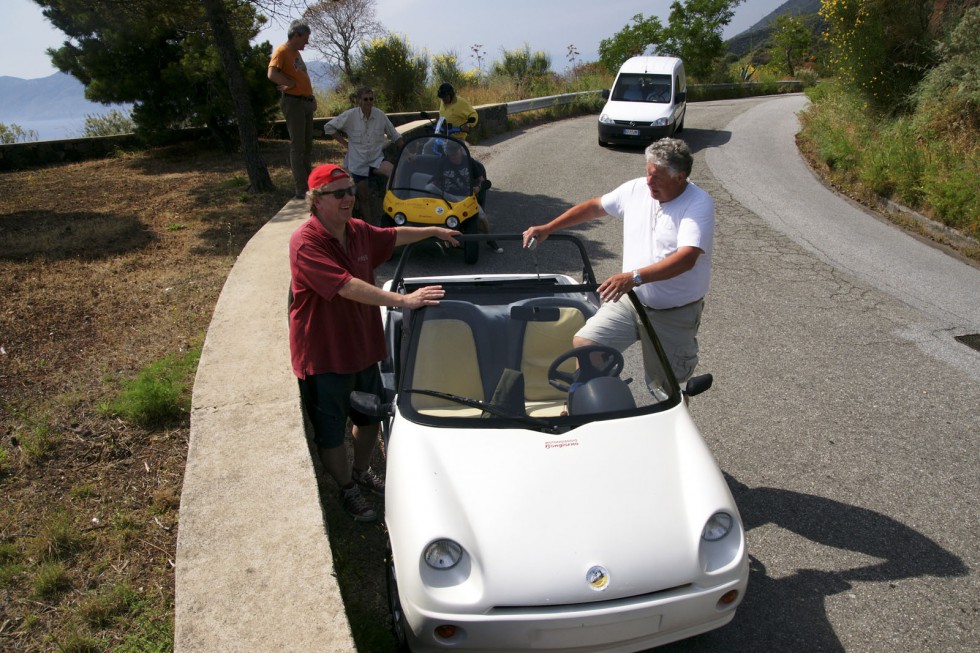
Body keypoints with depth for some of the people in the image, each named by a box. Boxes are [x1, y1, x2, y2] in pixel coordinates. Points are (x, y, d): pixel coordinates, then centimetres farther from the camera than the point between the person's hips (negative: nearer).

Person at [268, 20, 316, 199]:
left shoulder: (297, 53, 18)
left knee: (307, 146, 13)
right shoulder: (282, 51, -9)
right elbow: (272, 74, -23)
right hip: (293, 102, -9)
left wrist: (311, 95, 7)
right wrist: (291, 83, -15)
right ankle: (301, 190, -7)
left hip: (306, 102, 9)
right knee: (297, 147, -8)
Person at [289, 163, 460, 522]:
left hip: (364, 347, 7)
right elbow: (347, 286, -35)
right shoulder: (305, 243, -25)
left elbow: (393, 236, 22)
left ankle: (361, 472, 49)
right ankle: (348, 491, 35)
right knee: (331, 433, 10)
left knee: (370, 418, 23)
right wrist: (403, 300, -41)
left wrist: (434, 231, 28)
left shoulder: (359, 231, 0)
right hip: (323, 356, -7)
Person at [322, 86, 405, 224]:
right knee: (364, 197, 2)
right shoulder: (350, 115, -7)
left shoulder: (380, 115, -2)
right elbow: (328, 127, 2)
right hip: (358, 162, -1)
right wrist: (344, 143, -2)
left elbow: (394, 135, 7)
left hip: (376, 159, 1)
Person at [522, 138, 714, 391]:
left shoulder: (699, 204, -17)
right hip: (629, 299, 5)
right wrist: (547, 228, 8)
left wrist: (634, 277, -41)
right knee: (583, 344, -12)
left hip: (675, 314, -4)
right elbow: (594, 207, 14)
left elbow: (687, 258, -30)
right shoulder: (636, 189, 1)